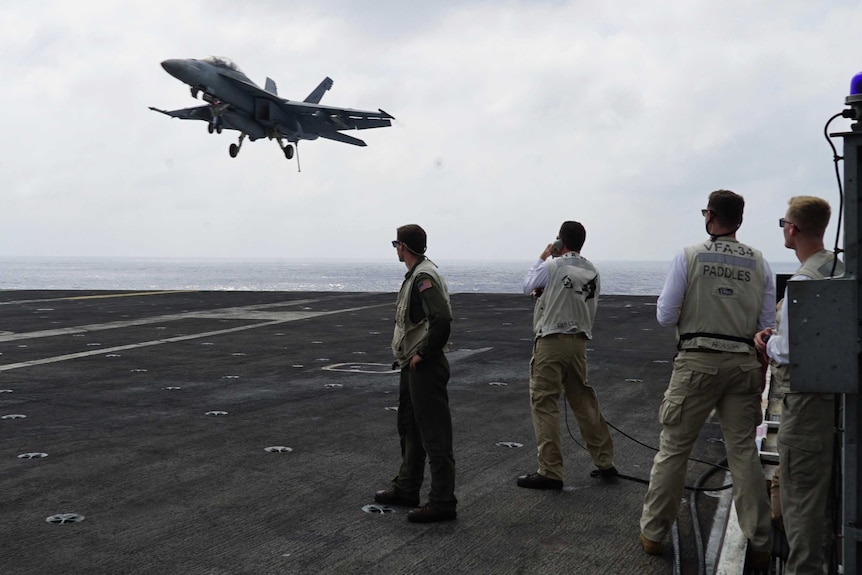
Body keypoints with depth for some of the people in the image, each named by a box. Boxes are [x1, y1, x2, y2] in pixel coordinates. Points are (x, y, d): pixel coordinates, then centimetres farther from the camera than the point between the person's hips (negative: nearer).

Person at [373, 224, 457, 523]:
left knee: (434, 434, -6)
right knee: (409, 428, 20)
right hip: (412, 366, 11)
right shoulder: (416, 275, 14)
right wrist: (410, 356, 12)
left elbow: (442, 318, -31)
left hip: (426, 367, -11)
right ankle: (406, 489, 33)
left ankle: (442, 502, -1)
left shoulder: (424, 278, -18)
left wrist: (424, 353, -22)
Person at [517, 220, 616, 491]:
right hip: (579, 341, 6)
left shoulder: (552, 266, -11)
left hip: (551, 341, -6)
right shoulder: (592, 272, 6)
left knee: (544, 403, -2)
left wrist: (542, 258, 17)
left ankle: (550, 471, -3)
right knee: (584, 401, 16)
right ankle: (605, 462, 23)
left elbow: (527, 286, 6)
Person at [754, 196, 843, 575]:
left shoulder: (803, 281, -22)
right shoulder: (839, 269, 7)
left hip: (806, 397, -10)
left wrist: (768, 344, -4)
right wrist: (777, 334, 9)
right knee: (821, 484, 20)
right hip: (833, 387, 10)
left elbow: (790, 351, -24)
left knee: (800, 491, 0)